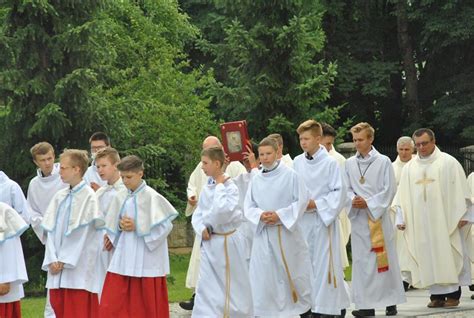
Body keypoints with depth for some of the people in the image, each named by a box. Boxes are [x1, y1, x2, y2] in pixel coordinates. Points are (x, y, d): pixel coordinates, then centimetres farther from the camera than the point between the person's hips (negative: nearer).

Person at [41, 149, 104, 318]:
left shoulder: (88, 196, -8)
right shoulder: (59, 196, 10)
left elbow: (82, 234, -11)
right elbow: (50, 230, 8)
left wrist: (64, 261, -12)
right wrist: (53, 260, -5)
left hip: (78, 265, -6)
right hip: (58, 266, 6)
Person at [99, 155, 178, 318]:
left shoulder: (151, 197, -10)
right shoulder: (120, 197, 6)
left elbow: (164, 226, -13)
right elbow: (113, 225, 16)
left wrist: (137, 227, -16)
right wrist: (120, 226, -7)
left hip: (145, 260, -5)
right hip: (124, 256, 5)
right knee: (112, 304, 0)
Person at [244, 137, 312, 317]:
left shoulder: (290, 175, -7)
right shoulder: (256, 180, 4)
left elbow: (302, 201, -8)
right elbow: (248, 207, 6)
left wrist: (279, 215, -16)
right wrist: (261, 215, -15)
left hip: (287, 232, -3)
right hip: (263, 234, 3)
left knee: (293, 273, 8)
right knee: (262, 276, 1)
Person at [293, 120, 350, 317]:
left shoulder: (330, 163, -8)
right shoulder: (297, 162, 5)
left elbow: (339, 192, -9)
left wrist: (316, 204, -13)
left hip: (323, 220, -5)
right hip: (302, 220, 5)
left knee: (325, 263, -3)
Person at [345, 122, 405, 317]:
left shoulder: (383, 162, -2)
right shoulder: (350, 164, 7)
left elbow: (389, 189, -5)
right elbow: (347, 189, 8)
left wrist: (368, 203, -13)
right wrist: (353, 200, -13)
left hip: (379, 216, -3)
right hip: (358, 218, 3)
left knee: (385, 258, 1)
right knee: (361, 259, 2)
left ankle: (391, 301, 10)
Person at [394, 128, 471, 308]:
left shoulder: (448, 162, 0)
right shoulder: (409, 168, 11)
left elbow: (460, 190, -2)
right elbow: (402, 195, 12)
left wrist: (462, 215, -8)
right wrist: (401, 217, 4)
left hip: (445, 219, -3)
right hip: (420, 223, 3)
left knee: (449, 255, -3)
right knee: (428, 257, 0)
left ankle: (453, 293, 1)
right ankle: (437, 294, 3)